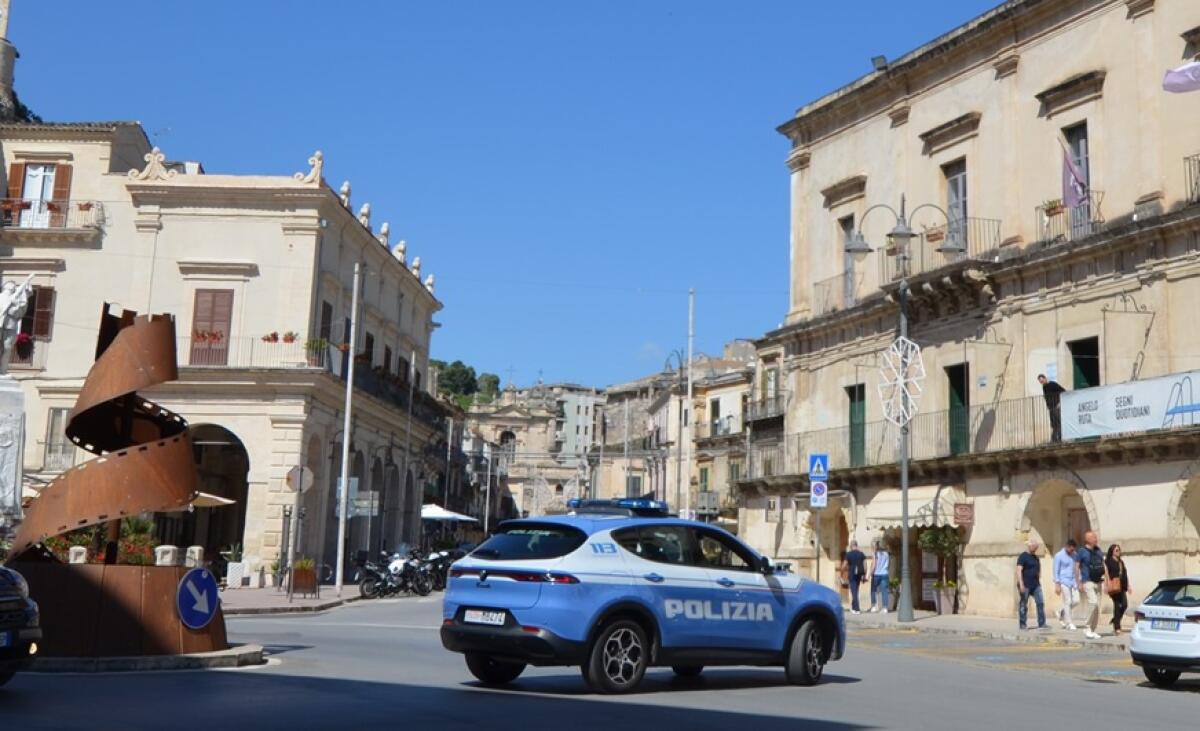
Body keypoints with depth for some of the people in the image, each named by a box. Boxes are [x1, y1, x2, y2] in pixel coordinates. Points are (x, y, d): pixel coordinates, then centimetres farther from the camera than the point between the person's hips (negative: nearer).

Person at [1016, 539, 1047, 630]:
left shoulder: (1035, 557, 16)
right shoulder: (1023, 557, -7)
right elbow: (1019, 570, -15)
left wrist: (1039, 580, 18)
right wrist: (1021, 584, -22)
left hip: (1035, 585, 7)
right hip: (1026, 585, -7)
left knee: (1041, 603, -1)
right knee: (1024, 605, 1)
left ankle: (1042, 624, 2)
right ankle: (1023, 625, 7)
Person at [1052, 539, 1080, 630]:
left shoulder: (1074, 555, 9)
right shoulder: (1059, 556, -6)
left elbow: (1077, 569, 16)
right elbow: (1056, 571, -6)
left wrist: (1078, 582, 11)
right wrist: (1057, 585, -11)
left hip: (1073, 581, 5)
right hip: (1064, 582, -5)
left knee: (1076, 600, -1)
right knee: (1068, 602, -6)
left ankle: (1061, 612, 24)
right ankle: (1069, 623, 0)